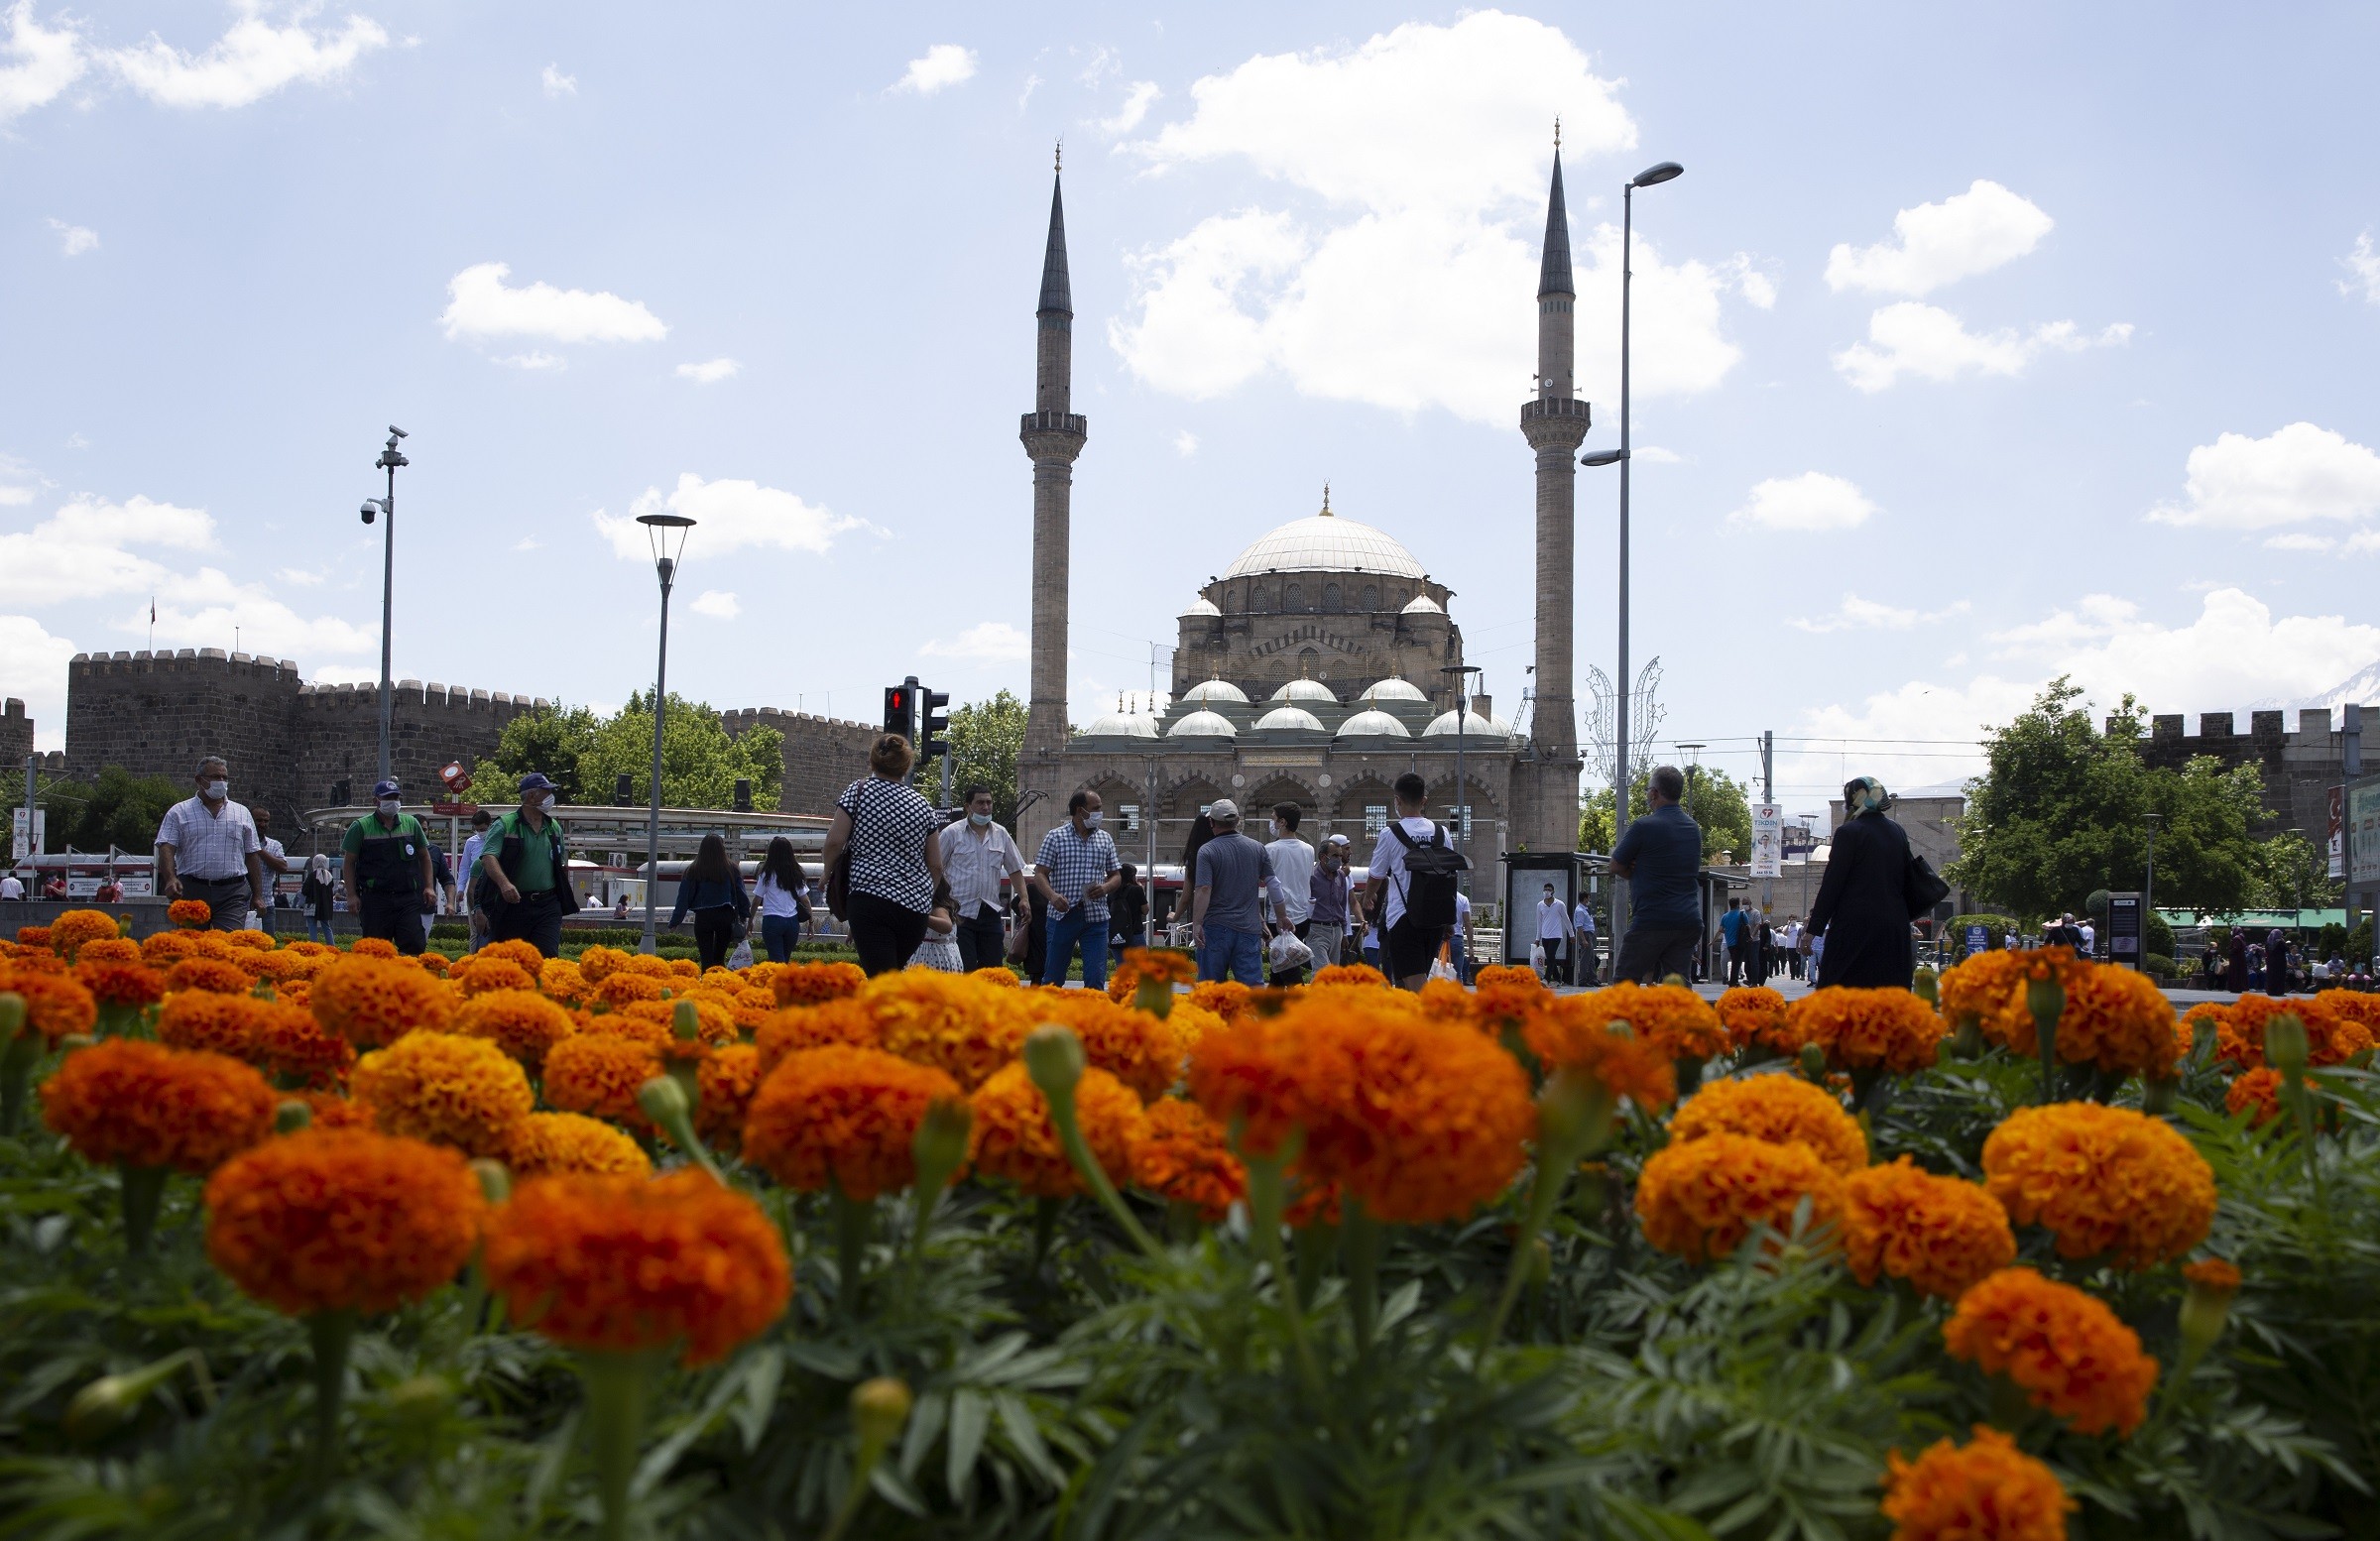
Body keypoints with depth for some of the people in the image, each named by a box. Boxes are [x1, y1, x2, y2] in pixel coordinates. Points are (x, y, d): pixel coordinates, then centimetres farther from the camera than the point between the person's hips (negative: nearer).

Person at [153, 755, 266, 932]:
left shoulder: (242, 813, 15)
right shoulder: (179, 812, 8)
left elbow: (252, 856, 15)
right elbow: (166, 849, -3)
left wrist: (257, 896, 9)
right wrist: (170, 879, -21)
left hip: (232, 895, 0)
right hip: (191, 891, 0)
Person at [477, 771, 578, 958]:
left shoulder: (554, 828, 13)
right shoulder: (504, 825, -5)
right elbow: (488, 857, -18)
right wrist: (504, 883, -35)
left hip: (547, 906, 3)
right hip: (512, 903, -3)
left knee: (549, 955, -10)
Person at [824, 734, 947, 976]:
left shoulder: (859, 791, 2)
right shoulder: (922, 805, 13)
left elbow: (835, 841, -5)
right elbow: (935, 866, 12)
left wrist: (828, 874, 13)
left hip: (871, 898, -5)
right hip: (916, 906, 5)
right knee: (891, 973, 18)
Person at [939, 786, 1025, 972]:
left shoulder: (1001, 834, 10)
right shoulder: (952, 833, -2)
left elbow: (1015, 870, 15)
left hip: (990, 913, 4)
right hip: (960, 913, -4)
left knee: (994, 967, 5)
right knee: (965, 969, -8)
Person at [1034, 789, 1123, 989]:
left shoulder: (1105, 839, 13)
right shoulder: (1055, 837, 1)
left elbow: (1116, 876, 16)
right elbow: (1040, 874, -2)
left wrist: (1105, 888, -7)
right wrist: (1052, 895, -21)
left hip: (1096, 916, 3)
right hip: (1063, 915, -3)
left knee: (1096, 979, -3)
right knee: (1053, 979, 4)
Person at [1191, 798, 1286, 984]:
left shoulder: (1207, 851, -6)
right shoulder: (1257, 848, 6)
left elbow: (1203, 890, -16)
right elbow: (1273, 885, 9)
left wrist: (1196, 924, -16)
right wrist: (1282, 917, 20)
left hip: (1216, 927, -3)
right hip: (1249, 927, 3)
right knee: (1253, 982, -1)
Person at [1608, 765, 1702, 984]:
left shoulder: (1644, 826, -9)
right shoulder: (1694, 829, 14)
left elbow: (1616, 867, -1)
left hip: (1651, 920, -6)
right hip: (1689, 921, 6)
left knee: (1623, 984, 2)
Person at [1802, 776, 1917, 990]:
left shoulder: (1849, 832, -7)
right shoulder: (1898, 834, 11)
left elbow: (1832, 883, -9)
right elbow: (1907, 883, 15)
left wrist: (1813, 929, -6)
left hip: (1855, 928, -6)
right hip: (1895, 929, 6)